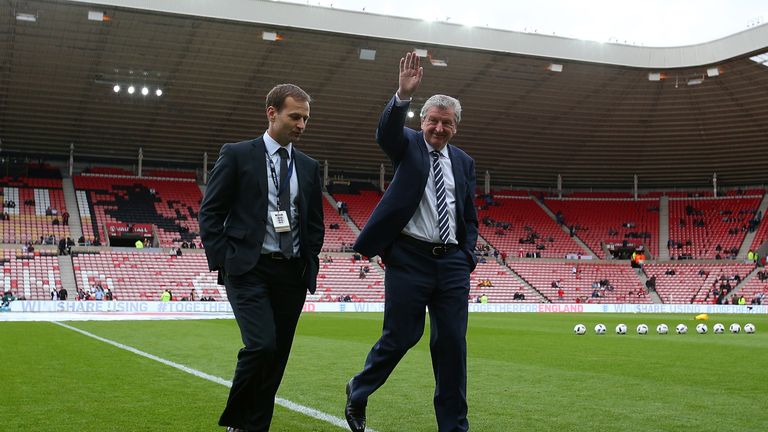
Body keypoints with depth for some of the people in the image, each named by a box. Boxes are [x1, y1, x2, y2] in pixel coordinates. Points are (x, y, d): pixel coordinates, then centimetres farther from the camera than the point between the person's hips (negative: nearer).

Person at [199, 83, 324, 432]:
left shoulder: (309, 167, 14)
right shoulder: (237, 155, 1)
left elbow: (315, 223, 18)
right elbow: (210, 213, -1)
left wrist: (310, 265, 6)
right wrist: (223, 263, -8)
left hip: (292, 274, 5)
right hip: (249, 269, -5)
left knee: (277, 357, 5)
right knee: (262, 345, -18)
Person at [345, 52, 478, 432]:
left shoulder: (464, 162, 15)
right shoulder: (408, 145, 3)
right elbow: (386, 132, -21)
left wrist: (468, 254, 7)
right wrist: (403, 94, -38)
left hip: (452, 261, 4)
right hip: (409, 258, -4)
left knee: (452, 344, 4)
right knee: (400, 337, -1)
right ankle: (358, 392, 26)